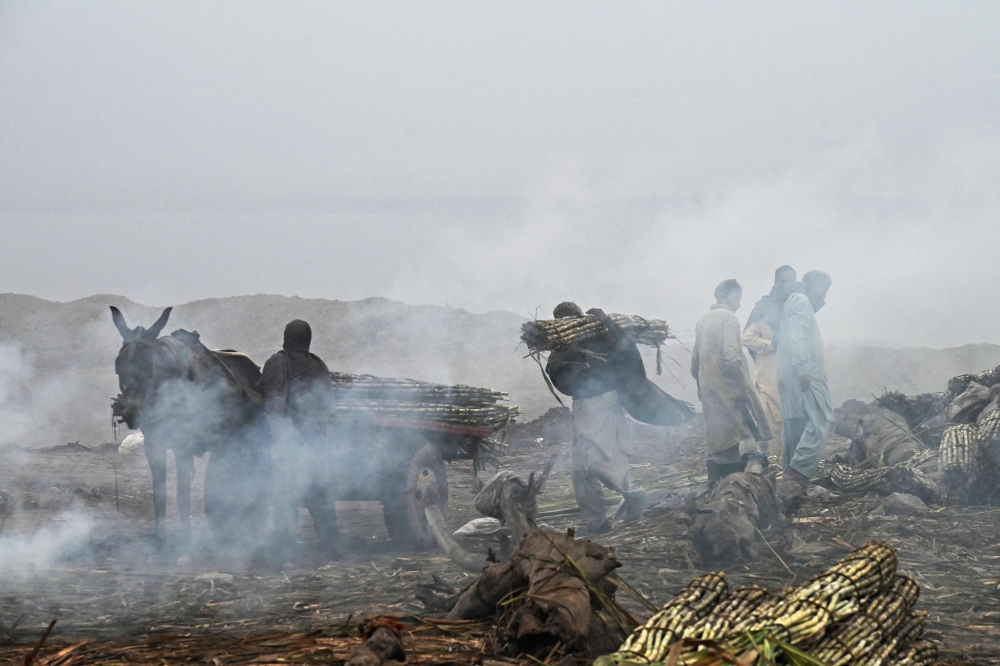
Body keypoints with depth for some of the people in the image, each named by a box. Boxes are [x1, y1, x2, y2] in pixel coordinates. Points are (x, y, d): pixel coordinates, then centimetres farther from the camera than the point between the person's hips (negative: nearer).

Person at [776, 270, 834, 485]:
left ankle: (789, 470, 12)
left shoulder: (794, 302, 24)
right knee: (820, 420, -13)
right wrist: (803, 369, -23)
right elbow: (796, 337, -19)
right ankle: (798, 469, -21)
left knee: (795, 424, 11)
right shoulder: (802, 302, -6)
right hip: (804, 373, -10)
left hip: (789, 376, 10)